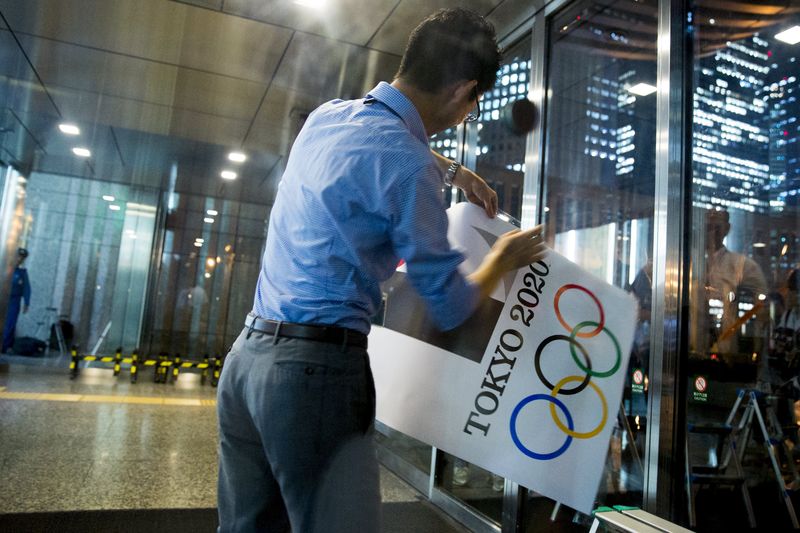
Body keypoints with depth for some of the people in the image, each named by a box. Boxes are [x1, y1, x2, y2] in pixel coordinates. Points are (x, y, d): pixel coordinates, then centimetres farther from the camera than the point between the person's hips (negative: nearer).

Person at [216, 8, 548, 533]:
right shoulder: (407, 165, -14)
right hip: (320, 365, -9)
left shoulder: (328, 115, 10)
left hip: (248, 352, 9)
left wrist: (451, 170, 31)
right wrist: (505, 257, 13)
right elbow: (448, 307, -5)